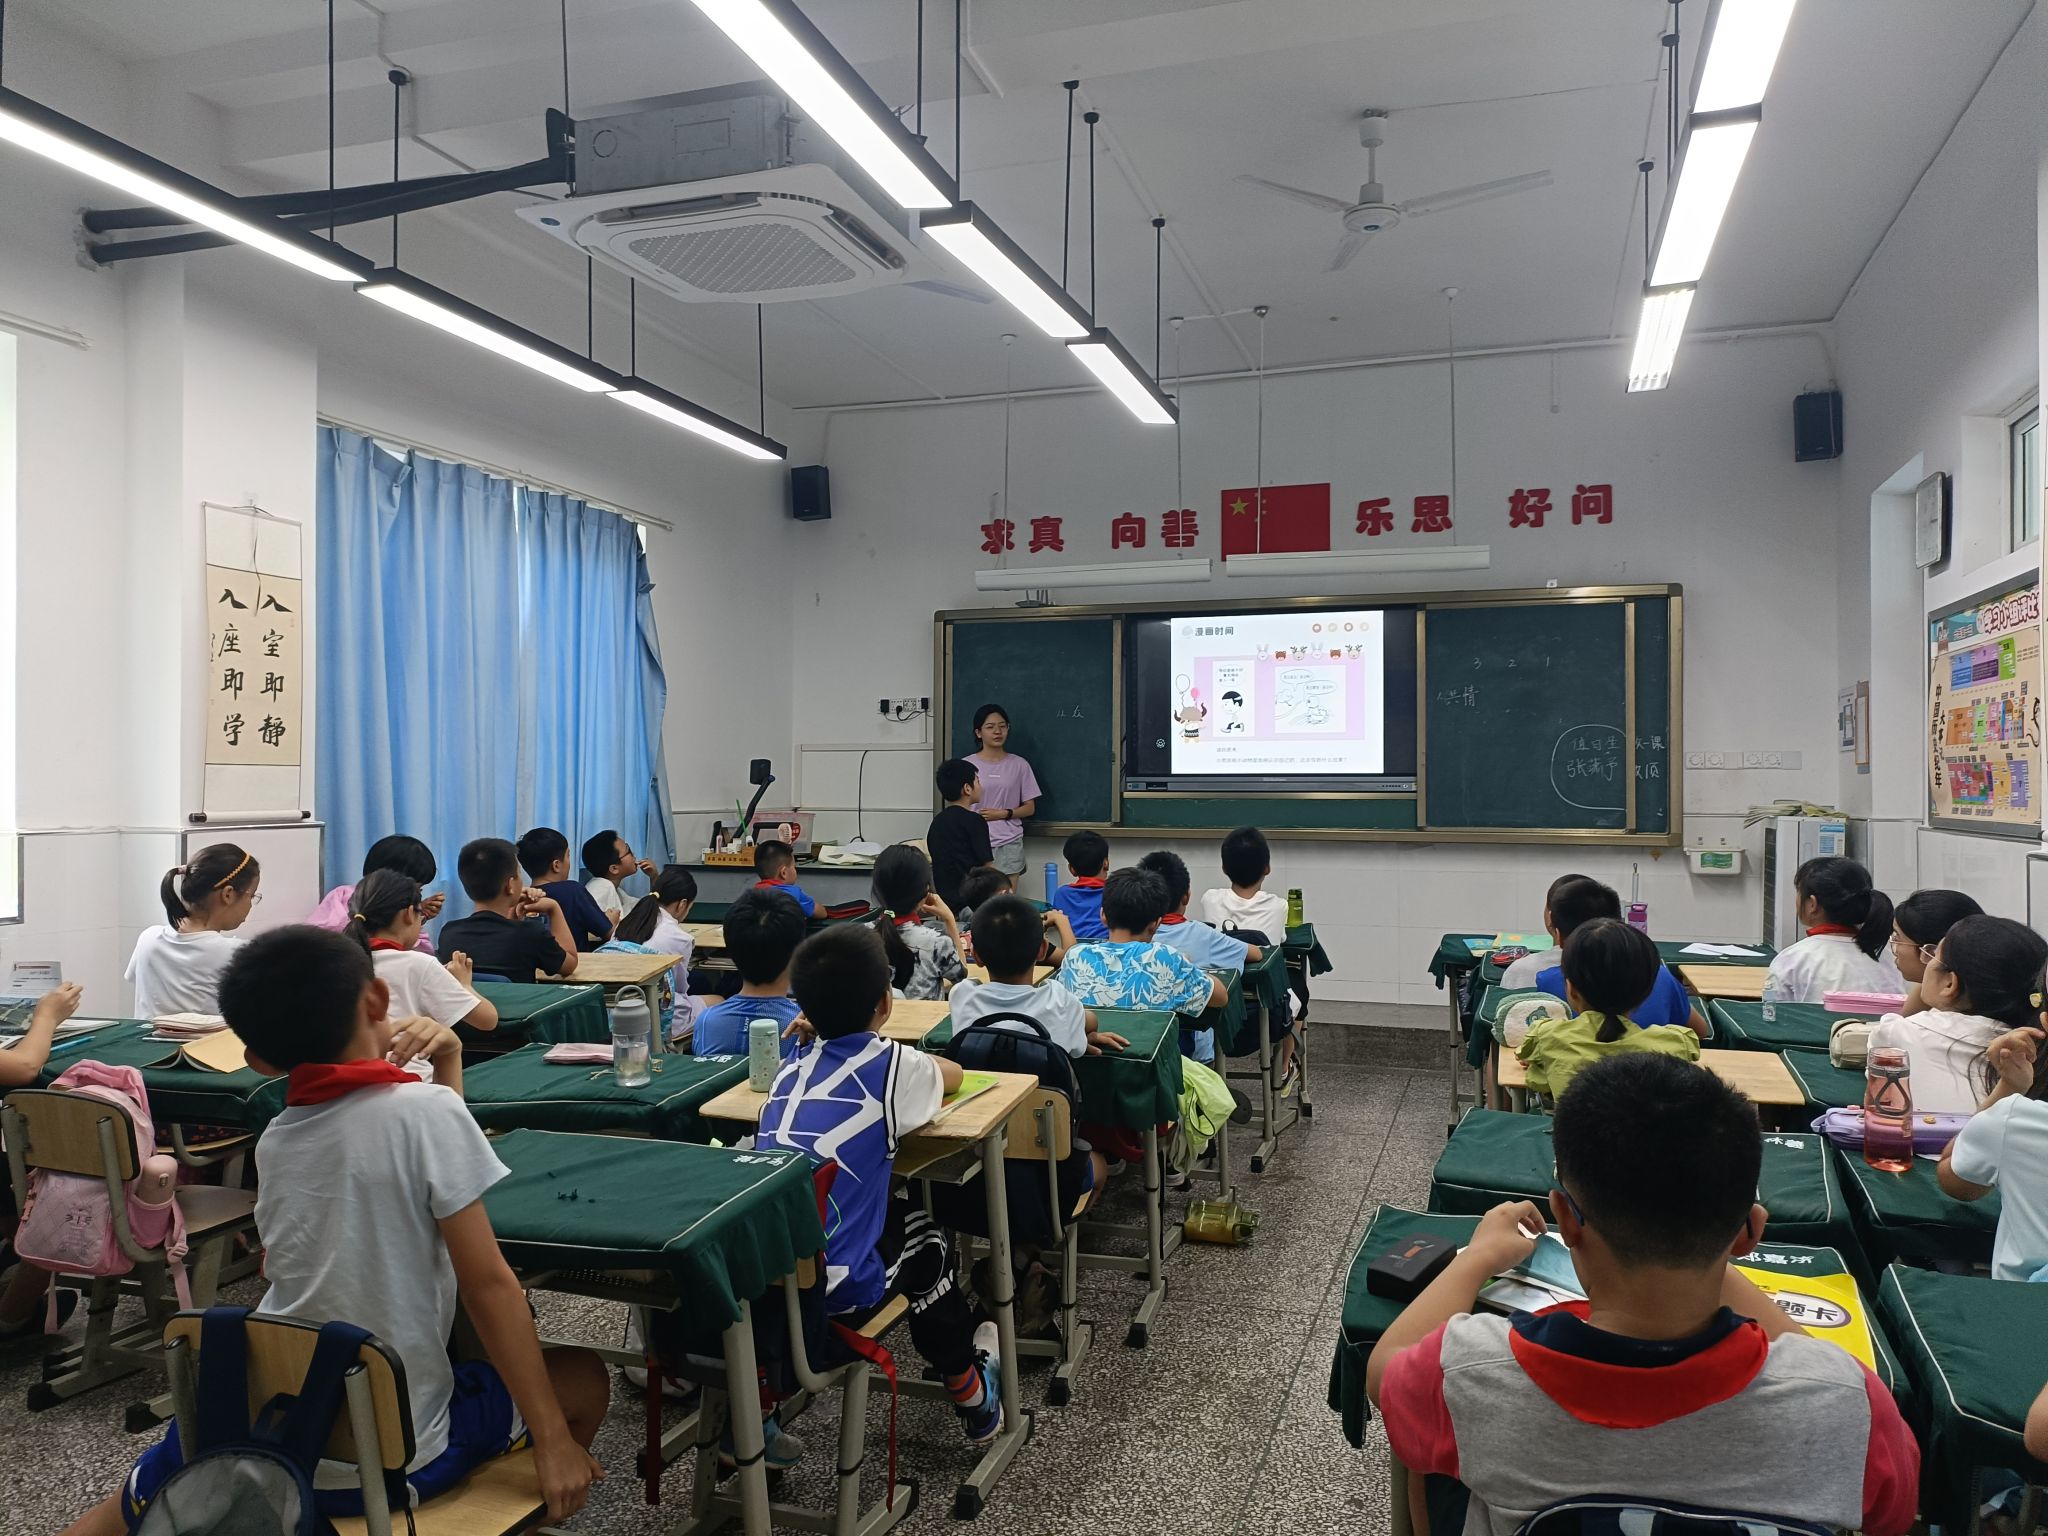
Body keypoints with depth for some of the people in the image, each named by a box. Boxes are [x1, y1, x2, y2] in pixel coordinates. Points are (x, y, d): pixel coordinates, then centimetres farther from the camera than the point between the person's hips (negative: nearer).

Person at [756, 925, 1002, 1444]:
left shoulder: (792, 1069, 9)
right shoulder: (894, 1066, -4)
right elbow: (952, 1074, 19)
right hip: (837, 1290, -6)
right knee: (919, 1231, 26)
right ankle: (970, 1396, 46)